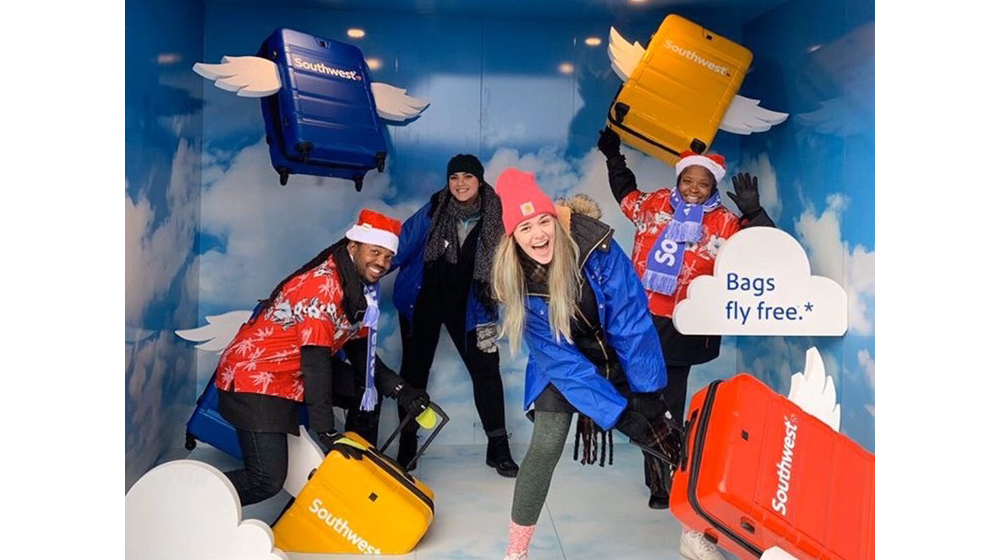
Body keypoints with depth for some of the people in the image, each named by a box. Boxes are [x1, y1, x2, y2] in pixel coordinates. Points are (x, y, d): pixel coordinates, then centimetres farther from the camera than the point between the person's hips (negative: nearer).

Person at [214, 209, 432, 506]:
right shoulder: (322, 284, -24)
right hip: (255, 374, -9)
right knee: (267, 480, -14)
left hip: (295, 371, 9)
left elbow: (359, 351, 10)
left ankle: (360, 463, 19)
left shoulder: (362, 289, 5)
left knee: (369, 387, 8)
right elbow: (315, 358, -28)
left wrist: (400, 389, -2)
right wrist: (327, 433, -30)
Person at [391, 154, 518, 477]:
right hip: (423, 300, 0)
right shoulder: (432, 212, -9)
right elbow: (401, 247, -6)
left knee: (486, 369, -3)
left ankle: (498, 446, 10)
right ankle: (407, 444, 25)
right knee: (414, 369, 9)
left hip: (467, 305, 0)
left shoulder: (494, 218, -7)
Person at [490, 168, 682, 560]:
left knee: (664, 438, -2)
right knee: (545, 447, -11)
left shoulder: (593, 243, -28)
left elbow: (632, 317, -22)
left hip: (617, 355, 0)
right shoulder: (517, 282, -21)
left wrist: (646, 391, -22)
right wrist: (617, 412, -28)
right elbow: (560, 359, -22)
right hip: (562, 364, 0)